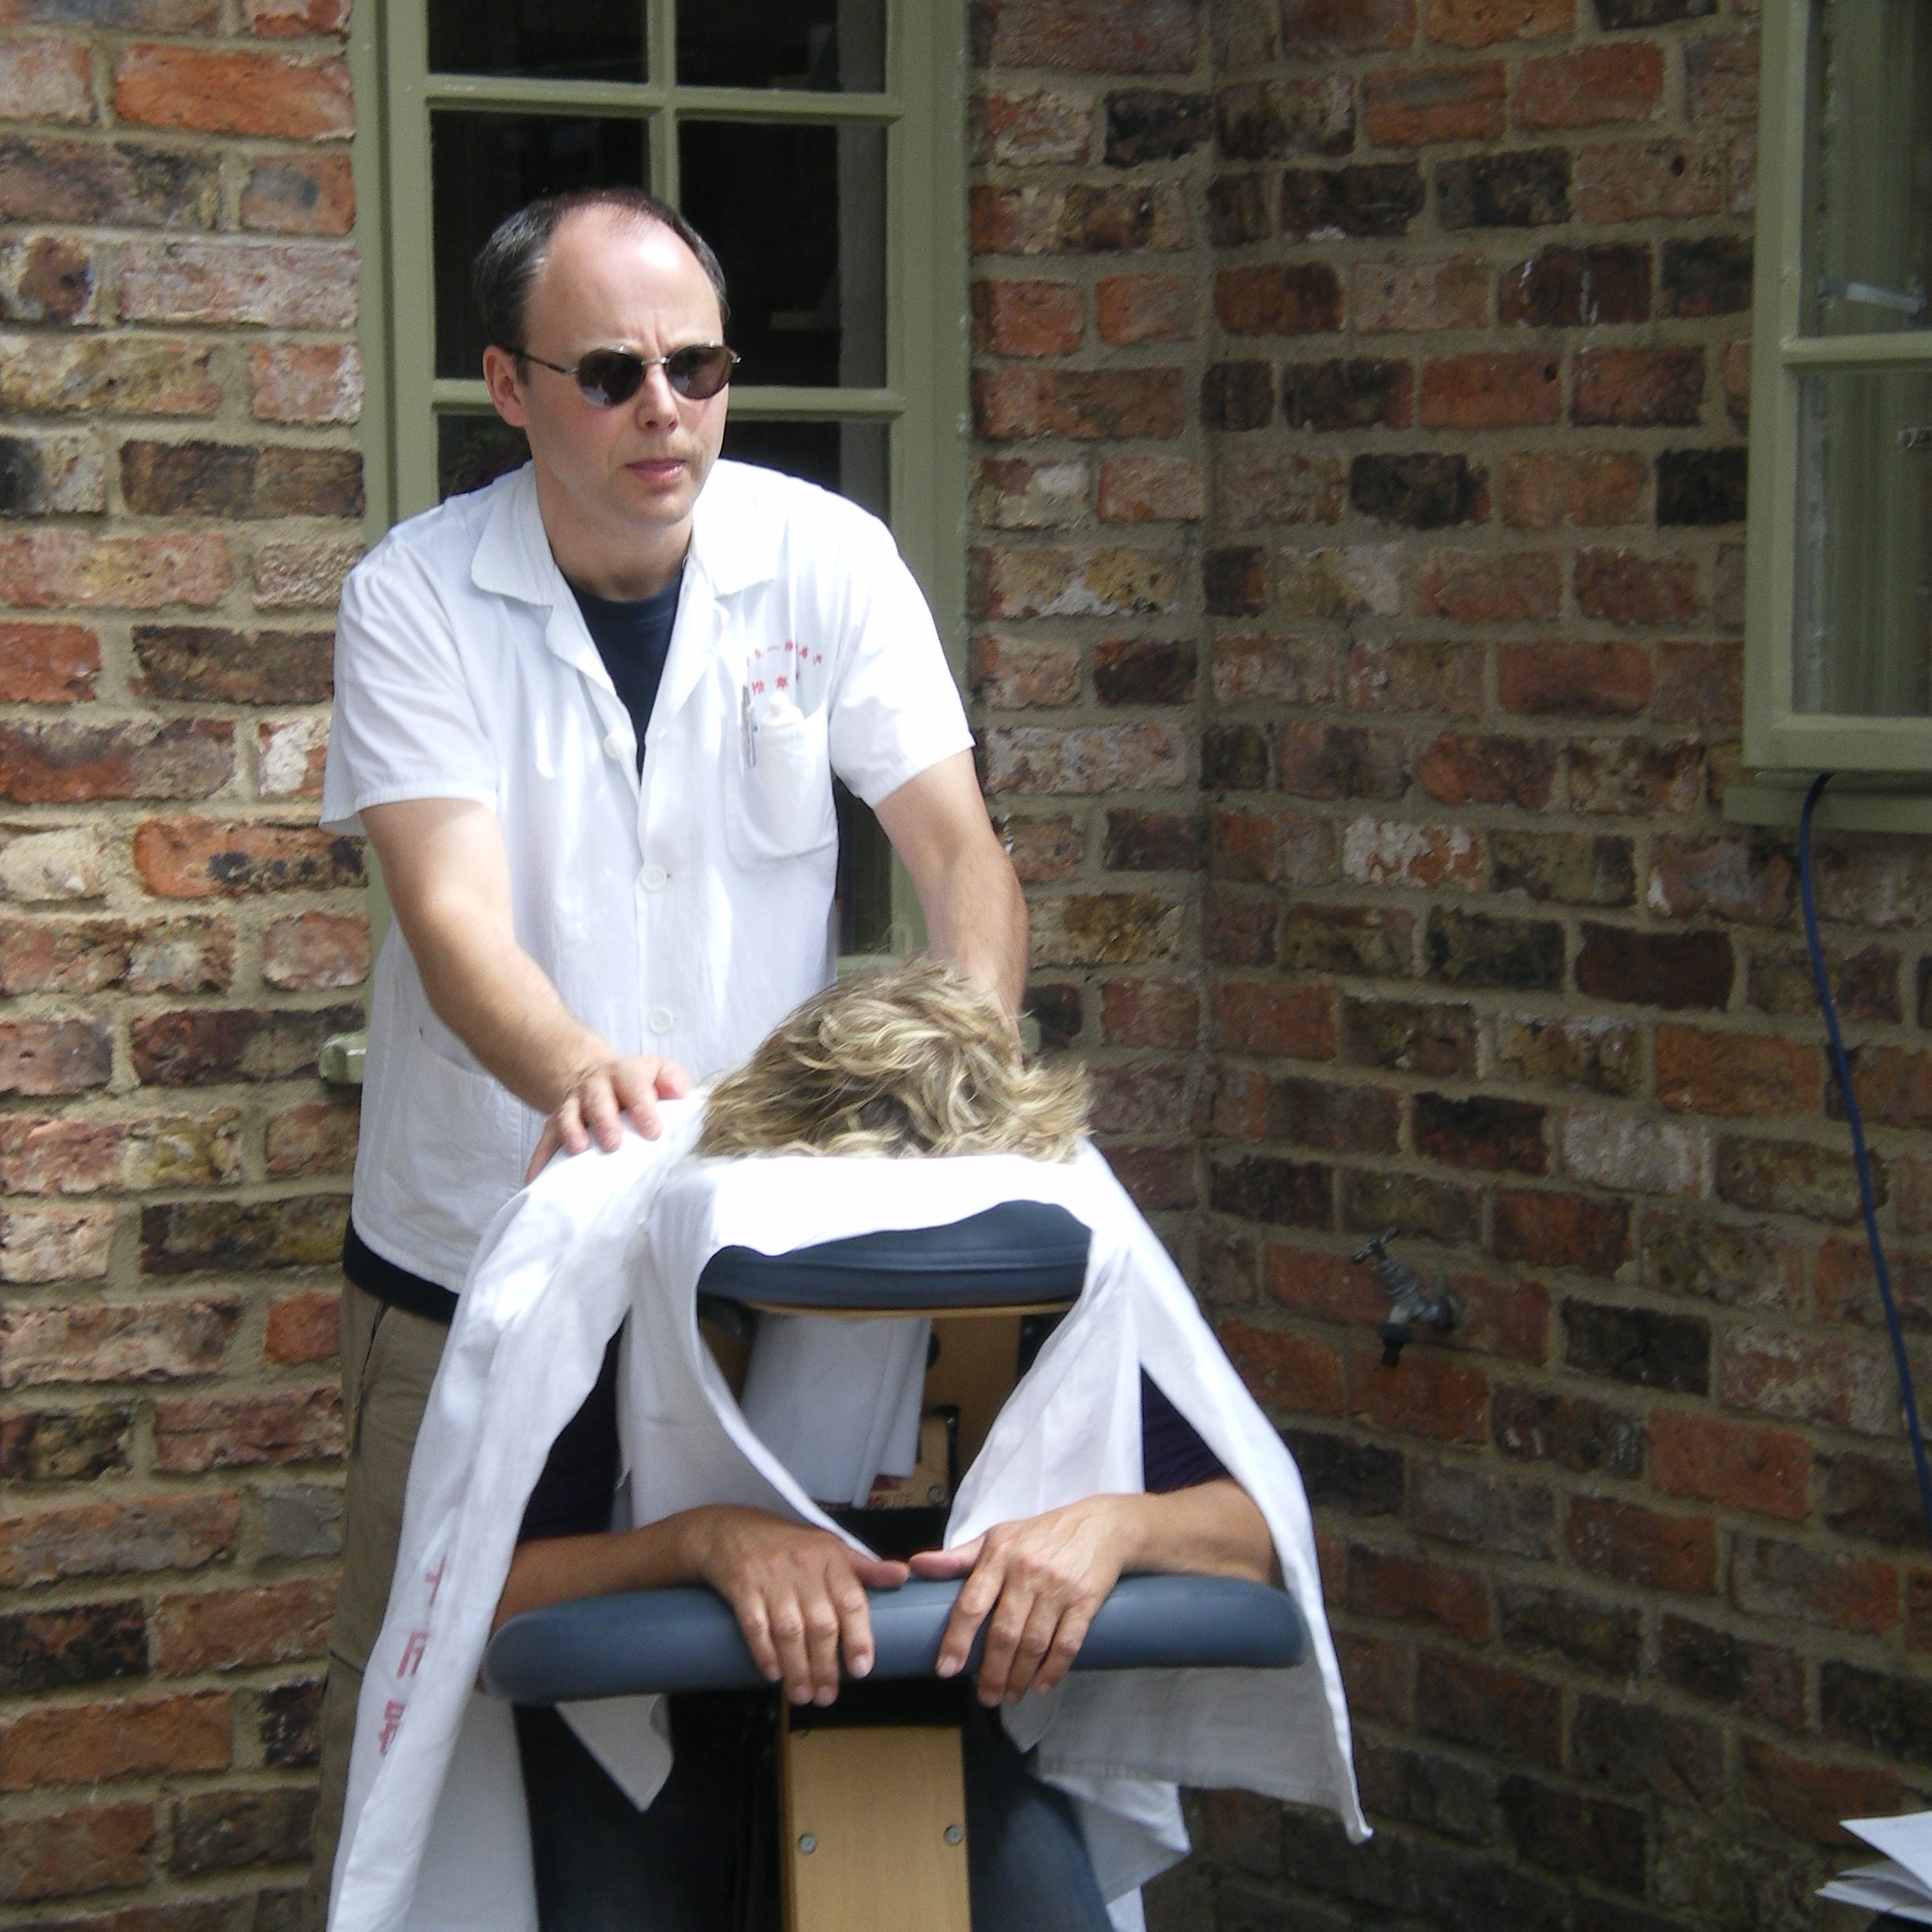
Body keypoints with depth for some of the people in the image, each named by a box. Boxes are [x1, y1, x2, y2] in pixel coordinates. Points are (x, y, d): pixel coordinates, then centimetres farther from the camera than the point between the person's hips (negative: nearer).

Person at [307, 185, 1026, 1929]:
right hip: (474, 1254, -1)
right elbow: (454, 913, -21)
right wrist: (576, 1071, -42)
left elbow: (958, 844, -8)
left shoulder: (825, 560, -4)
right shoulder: (416, 596, -9)